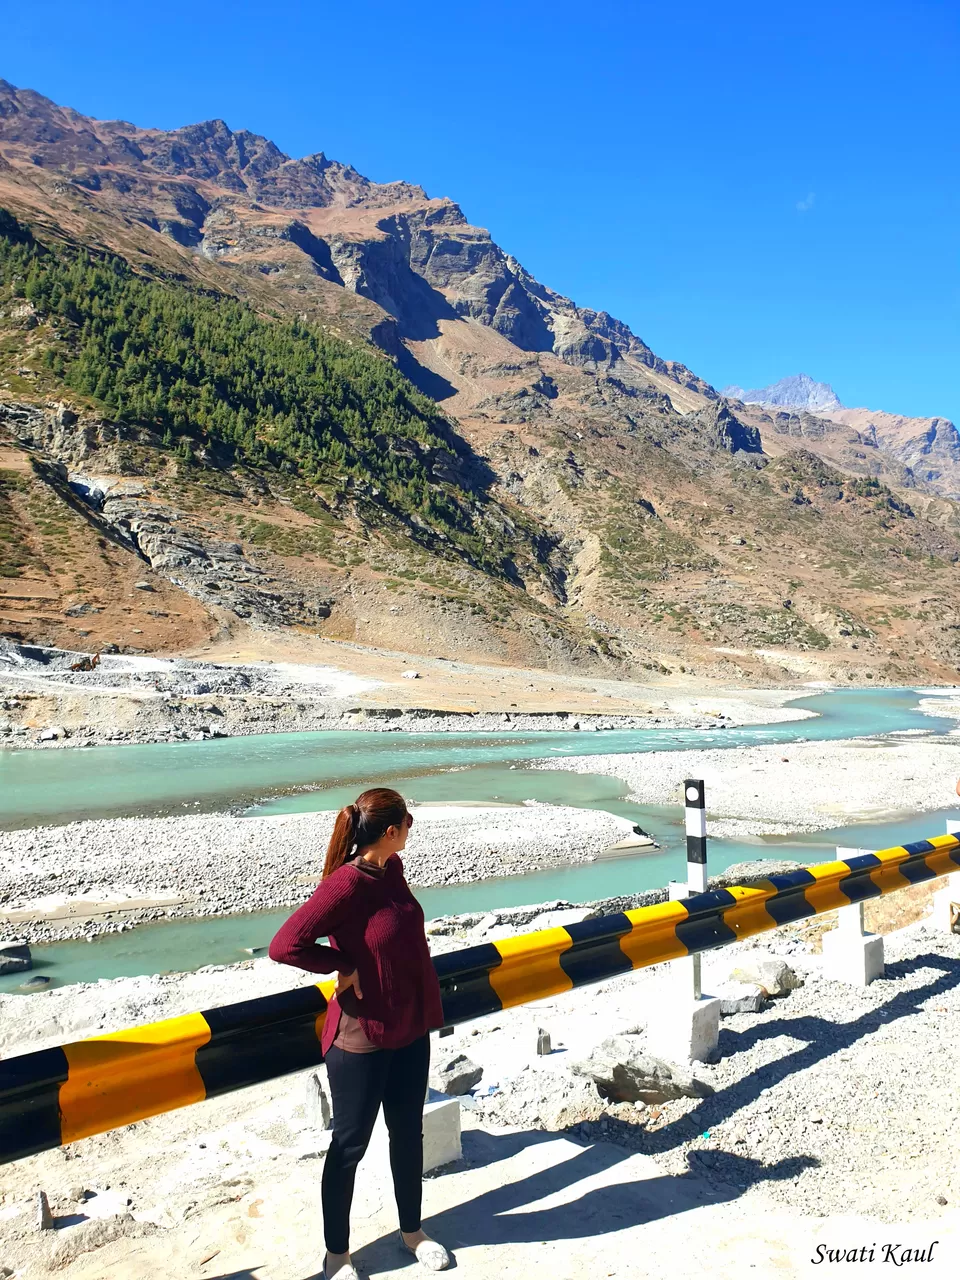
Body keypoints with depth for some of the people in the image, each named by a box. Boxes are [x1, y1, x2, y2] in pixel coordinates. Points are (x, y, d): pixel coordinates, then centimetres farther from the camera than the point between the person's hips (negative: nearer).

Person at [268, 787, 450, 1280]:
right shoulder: (346, 884, -26)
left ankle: (412, 1230, 44)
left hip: (410, 1029, 7)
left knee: (408, 1133, 22)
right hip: (361, 1038, -7)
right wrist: (343, 967, -21)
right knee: (350, 1145, 13)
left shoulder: (391, 869, -2)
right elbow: (284, 945, -31)